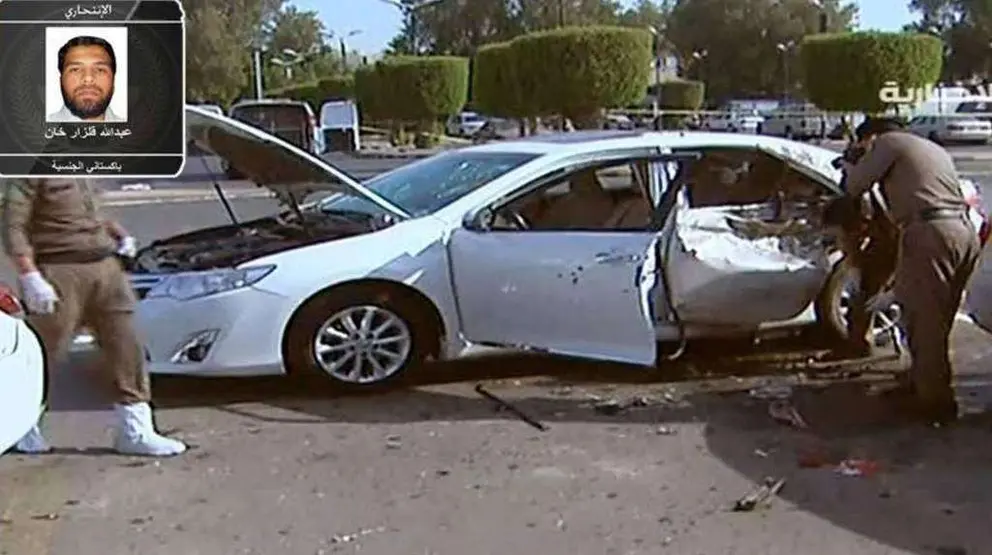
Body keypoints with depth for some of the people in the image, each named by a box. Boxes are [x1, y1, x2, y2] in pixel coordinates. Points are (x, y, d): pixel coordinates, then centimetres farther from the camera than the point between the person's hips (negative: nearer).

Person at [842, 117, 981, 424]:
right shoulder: (933, 149, 31)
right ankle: (922, 384, 28)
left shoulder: (889, 142, 6)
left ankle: (935, 401, 1)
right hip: (965, 233, 9)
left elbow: (855, 186, 3)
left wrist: (850, 168, 25)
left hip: (930, 233, -9)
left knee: (924, 321, -3)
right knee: (935, 321, 18)